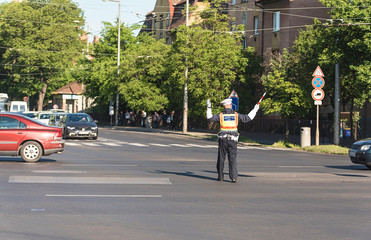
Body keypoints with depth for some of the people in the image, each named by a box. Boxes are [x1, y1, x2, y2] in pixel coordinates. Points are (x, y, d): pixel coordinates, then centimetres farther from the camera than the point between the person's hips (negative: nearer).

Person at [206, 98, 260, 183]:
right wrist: (255, 110, 20)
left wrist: (209, 108, 16)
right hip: (233, 140, 0)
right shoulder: (236, 115, 1)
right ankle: (234, 177, -10)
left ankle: (220, 176, 15)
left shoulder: (221, 115, 0)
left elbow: (210, 118, 8)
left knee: (221, 158, 10)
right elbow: (247, 118, 8)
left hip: (223, 139, 0)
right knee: (233, 159, 0)